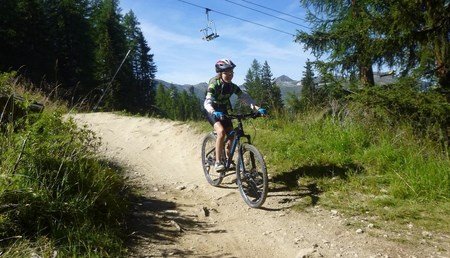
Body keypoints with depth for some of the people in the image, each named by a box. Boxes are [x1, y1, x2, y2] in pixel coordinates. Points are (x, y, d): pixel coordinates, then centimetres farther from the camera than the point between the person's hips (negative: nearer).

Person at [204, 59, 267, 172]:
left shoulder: (232, 86, -9)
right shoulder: (214, 85, -25)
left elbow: (245, 97, -15)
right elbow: (207, 102, -38)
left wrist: (257, 108, -30)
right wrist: (215, 112, -59)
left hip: (224, 111, 6)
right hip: (213, 112, -6)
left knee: (231, 135, -2)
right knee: (221, 132, -29)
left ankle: (228, 159, 20)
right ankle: (218, 162, -22)